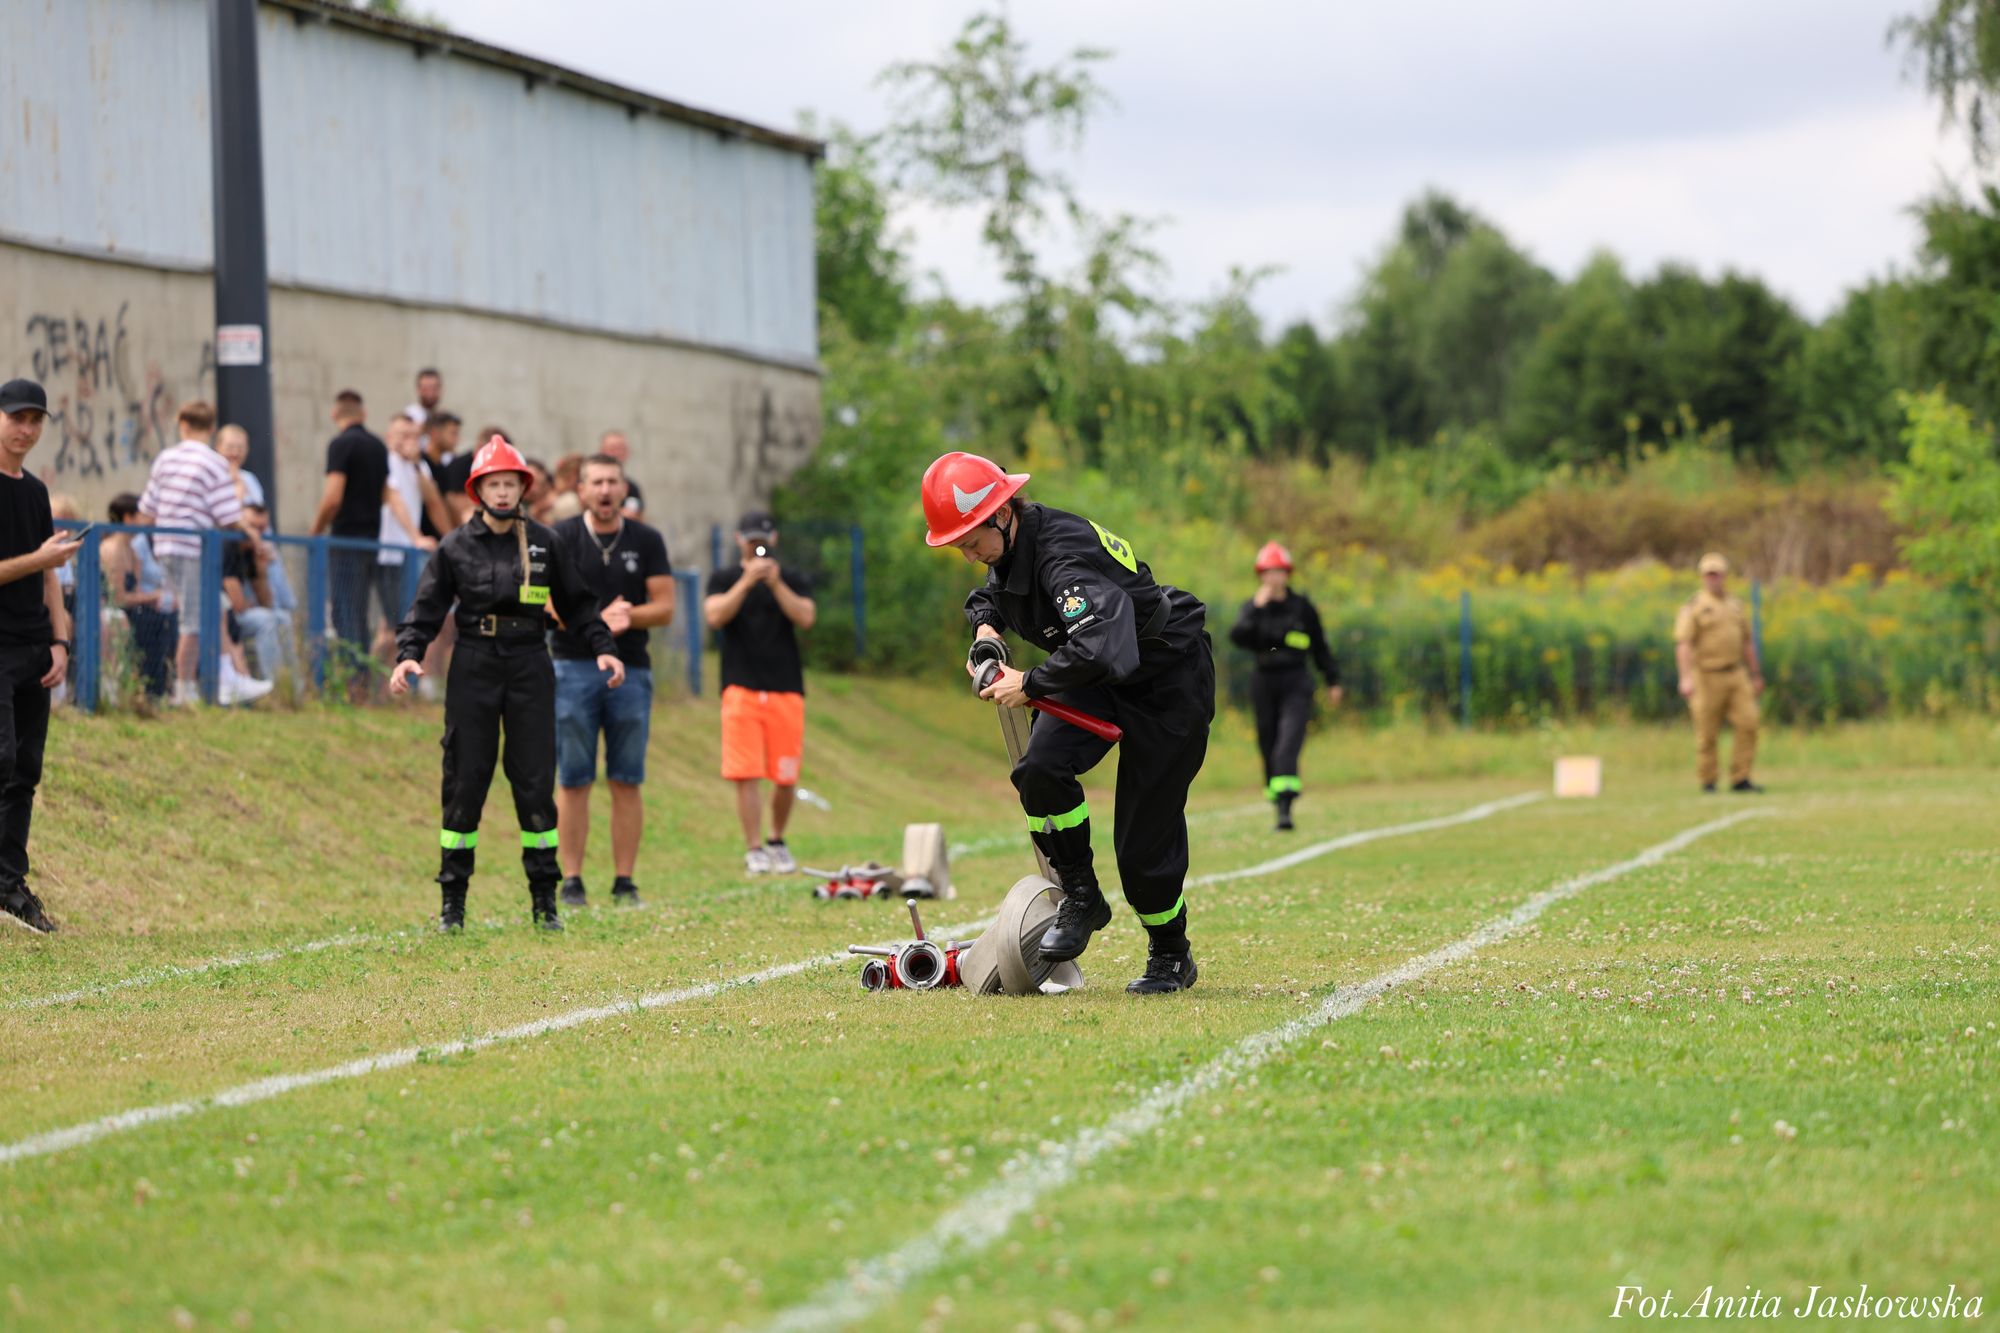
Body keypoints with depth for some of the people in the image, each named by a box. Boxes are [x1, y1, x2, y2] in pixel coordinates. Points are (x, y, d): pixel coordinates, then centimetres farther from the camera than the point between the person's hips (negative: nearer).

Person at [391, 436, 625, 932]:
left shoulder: (544, 543, 7)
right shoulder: (456, 547, 3)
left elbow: (575, 602, 14)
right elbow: (427, 608, 2)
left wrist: (603, 646, 3)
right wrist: (408, 655, -13)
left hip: (530, 667, 1)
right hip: (474, 668, -1)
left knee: (535, 783, 0)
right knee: (464, 782, -1)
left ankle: (544, 898, 7)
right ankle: (452, 899, 5)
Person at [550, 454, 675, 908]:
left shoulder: (646, 541, 9)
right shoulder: (561, 538, 2)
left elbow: (665, 607, 5)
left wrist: (627, 616, -14)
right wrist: (598, 618, -21)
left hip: (631, 670, 2)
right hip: (573, 669, -2)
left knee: (627, 782, 1)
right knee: (573, 781, -2)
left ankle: (625, 882, 4)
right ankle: (571, 882, 1)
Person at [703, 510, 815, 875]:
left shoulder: (794, 582, 12)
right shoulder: (724, 580, 10)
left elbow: (805, 618, -5)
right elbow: (715, 616, -7)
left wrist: (776, 585, -14)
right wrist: (747, 582, -14)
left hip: (786, 690, 1)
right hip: (741, 690, -1)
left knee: (786, 778, 1)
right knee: (747, 775, -10)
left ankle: (778, 841, 21)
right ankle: (754, 849, -7)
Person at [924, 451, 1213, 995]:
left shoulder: (1065, 553, -32)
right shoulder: (1012, 548, -4)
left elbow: (1099, 641, -47)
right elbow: (987, 596, 21)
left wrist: (1031, 684, -35)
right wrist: (985, 625, -2)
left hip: (1169, 681, -8)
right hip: (1098, 682, 8)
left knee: (1144, 837, -6)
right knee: (1041, 767, -20)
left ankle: (1171, 956, 17)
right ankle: (1080, 898, -2)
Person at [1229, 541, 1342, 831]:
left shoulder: (1302, 606, 4)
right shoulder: (1253, 608, 5)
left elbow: (1319, 646, 13)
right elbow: (1238, 636, -13)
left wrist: (1332, 681, 15)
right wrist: (1257, 609, -20)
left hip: (1296, 683, -2)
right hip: (1264, 683, 2)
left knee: (1288, 744, -17)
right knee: (1268, 746, 6)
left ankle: (1285, 808, -26)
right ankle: (1278, 804, 21)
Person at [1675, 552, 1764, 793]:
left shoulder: (1736, 606, 15)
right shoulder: (1694, 607, -4)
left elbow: (1747, 642, 22)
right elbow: (1683, 644, -13)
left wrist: (1756, 675, 20)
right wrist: (1686, 678, -25)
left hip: (1736, 675, 5)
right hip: (1707, 678, -5)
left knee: (1748, 723, -7)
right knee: (1708, 733, -1)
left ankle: (1740, 780, -1)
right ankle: (1707, 781, 11)